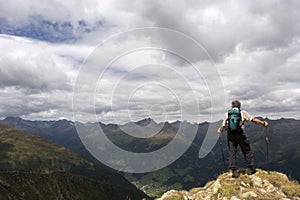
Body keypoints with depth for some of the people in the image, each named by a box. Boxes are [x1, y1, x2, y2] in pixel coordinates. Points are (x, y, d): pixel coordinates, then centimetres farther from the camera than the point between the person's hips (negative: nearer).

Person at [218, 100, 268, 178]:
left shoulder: (227, 114, 8)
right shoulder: (242, 112, 3)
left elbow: (223, 125, 11)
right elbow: (253, 119, 0)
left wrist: (220, 130, 30)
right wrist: (263, 123, 11)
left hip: (230, 135, 2)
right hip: (240, 134, -2)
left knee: (232, 152, 6)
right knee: (247, 151, 13)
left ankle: (234, 171, 3)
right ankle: (250, 168, 17)